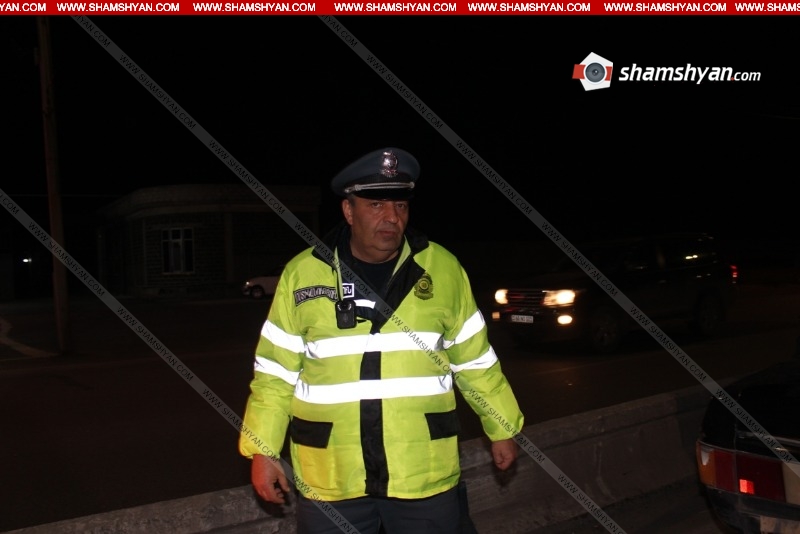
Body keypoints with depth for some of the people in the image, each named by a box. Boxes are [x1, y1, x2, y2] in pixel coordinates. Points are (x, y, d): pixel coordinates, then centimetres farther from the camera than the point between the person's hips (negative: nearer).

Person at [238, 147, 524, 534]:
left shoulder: (443, 269, -2)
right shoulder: (301, 274, -4)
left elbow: (475, 362, 7)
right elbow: (276, 373, 1)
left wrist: (502, 428, 11)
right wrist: (263, 450, -2)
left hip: (425, 476, 1)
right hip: (329, 479, 0)